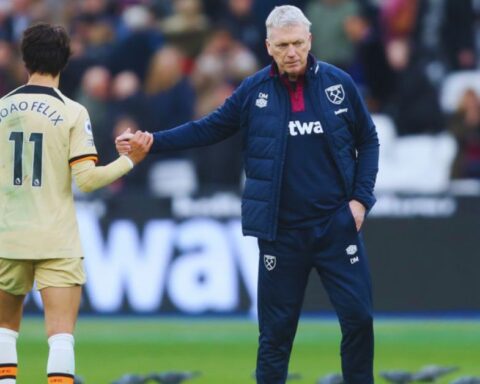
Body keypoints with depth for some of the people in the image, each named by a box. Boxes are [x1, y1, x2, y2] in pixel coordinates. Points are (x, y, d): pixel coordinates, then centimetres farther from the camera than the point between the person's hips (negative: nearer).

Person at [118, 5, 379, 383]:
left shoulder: (339, 83, -1)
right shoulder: (254, 90, 0)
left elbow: (368, 140, 7)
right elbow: (208, 128, 5)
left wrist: (361, 197, -2)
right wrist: (151, 142, -4)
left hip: (336, 225, 0)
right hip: (281, 233, 0)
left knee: (358, 317, -2)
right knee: (276, 330, 5)